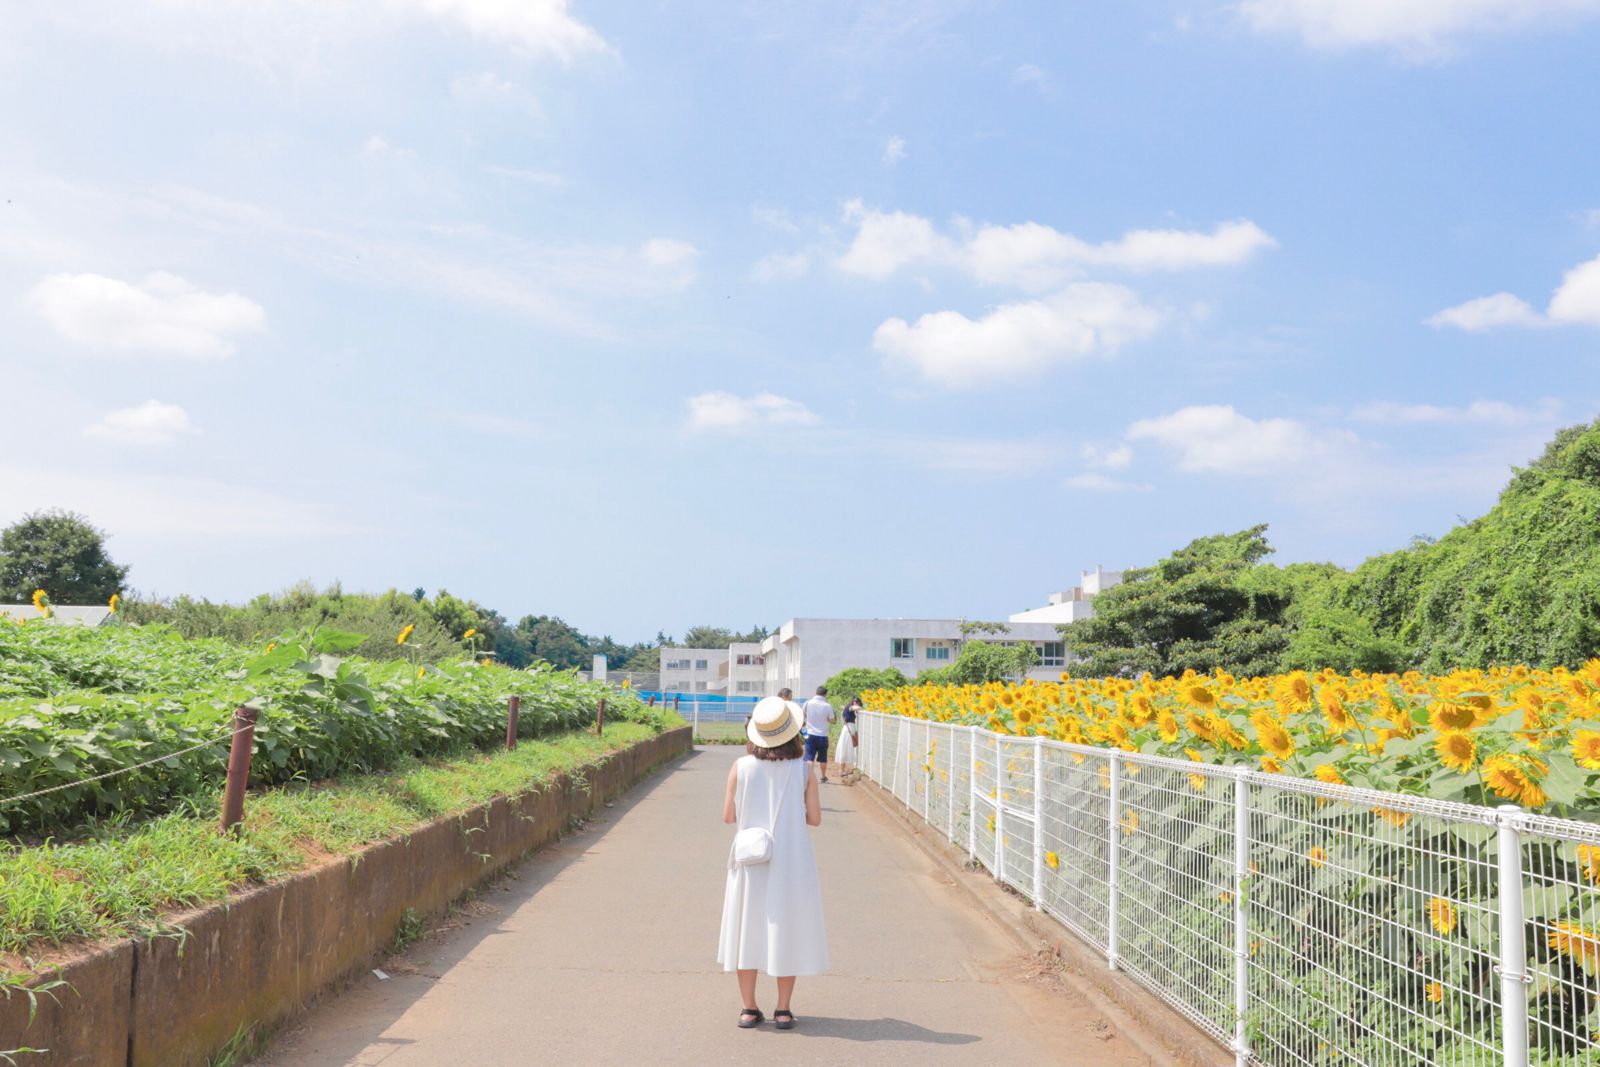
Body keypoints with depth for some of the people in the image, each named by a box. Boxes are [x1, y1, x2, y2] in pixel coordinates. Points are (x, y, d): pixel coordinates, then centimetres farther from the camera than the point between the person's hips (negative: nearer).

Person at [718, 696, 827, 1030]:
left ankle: (749, 1008, 16)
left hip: (750, 863, 1)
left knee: (748, 929, 11)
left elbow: (728, 816, -3)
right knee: (786, 931, 10)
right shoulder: (803, 771, -8)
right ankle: (783, 1009, 15)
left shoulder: (741, 767, -8)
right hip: (792, 863, 0)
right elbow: (815, 818, -3)